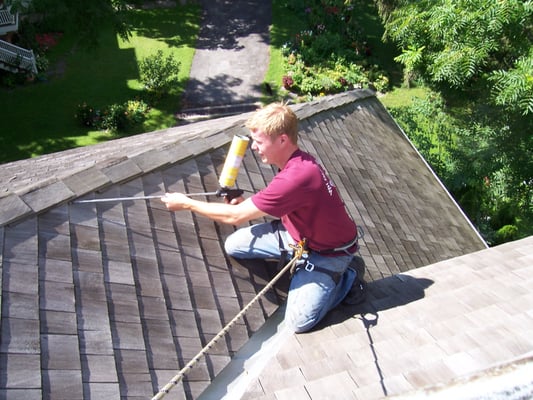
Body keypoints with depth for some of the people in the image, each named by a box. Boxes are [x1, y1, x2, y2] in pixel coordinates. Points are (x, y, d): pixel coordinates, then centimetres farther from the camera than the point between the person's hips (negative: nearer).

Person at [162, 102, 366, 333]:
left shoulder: (297, 176, -36)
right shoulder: (294, 161, -6)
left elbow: (235, 216, -29)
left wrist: (187, 204, -17)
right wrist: (249, 204, -11)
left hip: (326, 252, -8)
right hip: (296, 232, 8)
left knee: (298, 322, -14)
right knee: (233, 245, 3)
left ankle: (347, 277, 6)